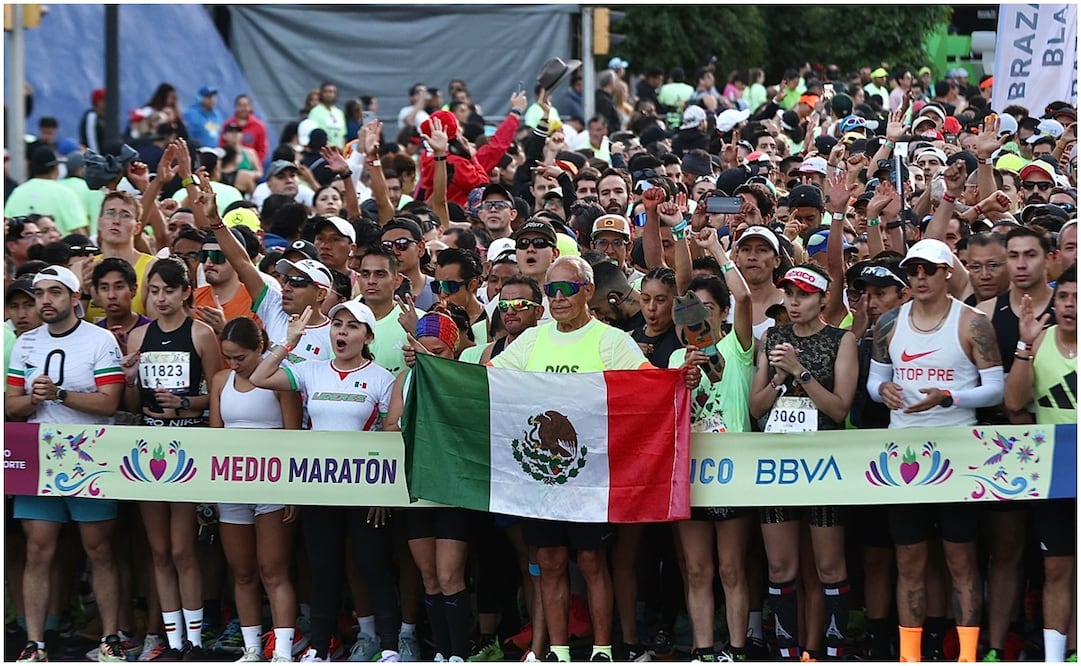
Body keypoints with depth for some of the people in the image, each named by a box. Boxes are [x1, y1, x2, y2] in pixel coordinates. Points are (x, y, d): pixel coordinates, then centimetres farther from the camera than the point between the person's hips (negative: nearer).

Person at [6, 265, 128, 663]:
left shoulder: (101, 341, -3)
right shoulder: (25, 344, 12)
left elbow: (109, 403, -12)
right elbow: (11, 406, 9)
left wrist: (58, 394, -19)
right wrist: (34, 399, -12)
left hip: (89, 462, -4)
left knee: (99, 551, 1)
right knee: (38, 552, 1)